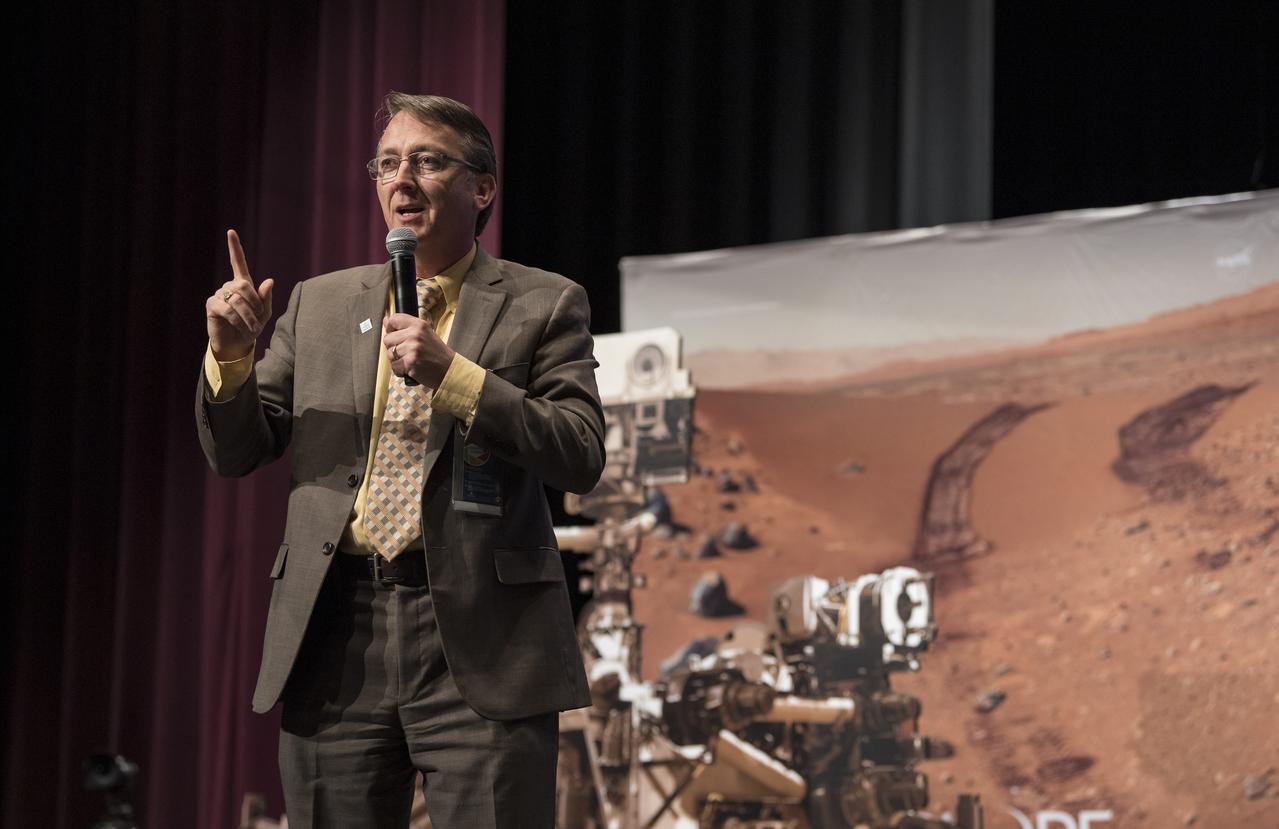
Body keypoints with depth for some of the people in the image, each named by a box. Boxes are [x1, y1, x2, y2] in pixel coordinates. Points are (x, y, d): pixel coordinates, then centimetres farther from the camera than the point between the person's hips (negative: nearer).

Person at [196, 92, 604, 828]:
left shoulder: (542, 305, 6)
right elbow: (236, 453, 17)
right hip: (336, 640, 3)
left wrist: (451, 372, -15)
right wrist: (230, 352, -3)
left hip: (480, 640, -3)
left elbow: (582, 457, -5)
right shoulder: (320, 304, 17)